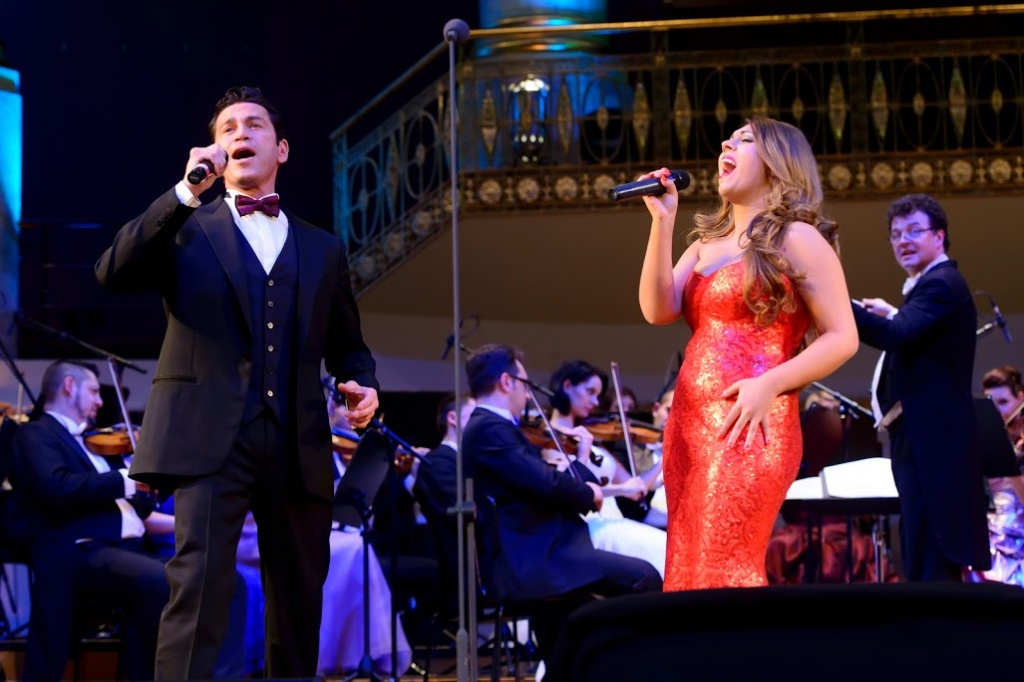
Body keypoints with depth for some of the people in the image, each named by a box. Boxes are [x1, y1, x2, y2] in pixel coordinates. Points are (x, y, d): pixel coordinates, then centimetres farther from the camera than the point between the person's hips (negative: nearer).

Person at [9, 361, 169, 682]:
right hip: (80, 553, -8)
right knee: (160, 580, -34)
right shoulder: (34, 435, 3)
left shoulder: (93, 444, 28)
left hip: (128, 547, 8)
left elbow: (137, 507, 31)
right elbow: (58, 488, -18)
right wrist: (124, 480, -16)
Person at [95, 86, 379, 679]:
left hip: (298, 445, 4)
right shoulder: (186, 229, 11)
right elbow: (114, 273, -8)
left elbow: (347, 344, 24)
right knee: (200, 584, -17)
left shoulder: (323, 249, 19)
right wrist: (188, 190, -13)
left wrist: (362, 383, 0)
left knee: (300, 597, 8)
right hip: (212, 435, -4)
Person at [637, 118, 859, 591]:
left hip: (748, 426, -8)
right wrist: (662, 220, 1)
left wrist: (771, 384, -17)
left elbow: (842, 337, -5)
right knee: (688, 571, 6)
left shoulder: (796, 238, 0)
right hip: (688, 425, 8)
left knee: (723, 575, -13)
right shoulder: (706, 243, 20)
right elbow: (658, 310, 5)